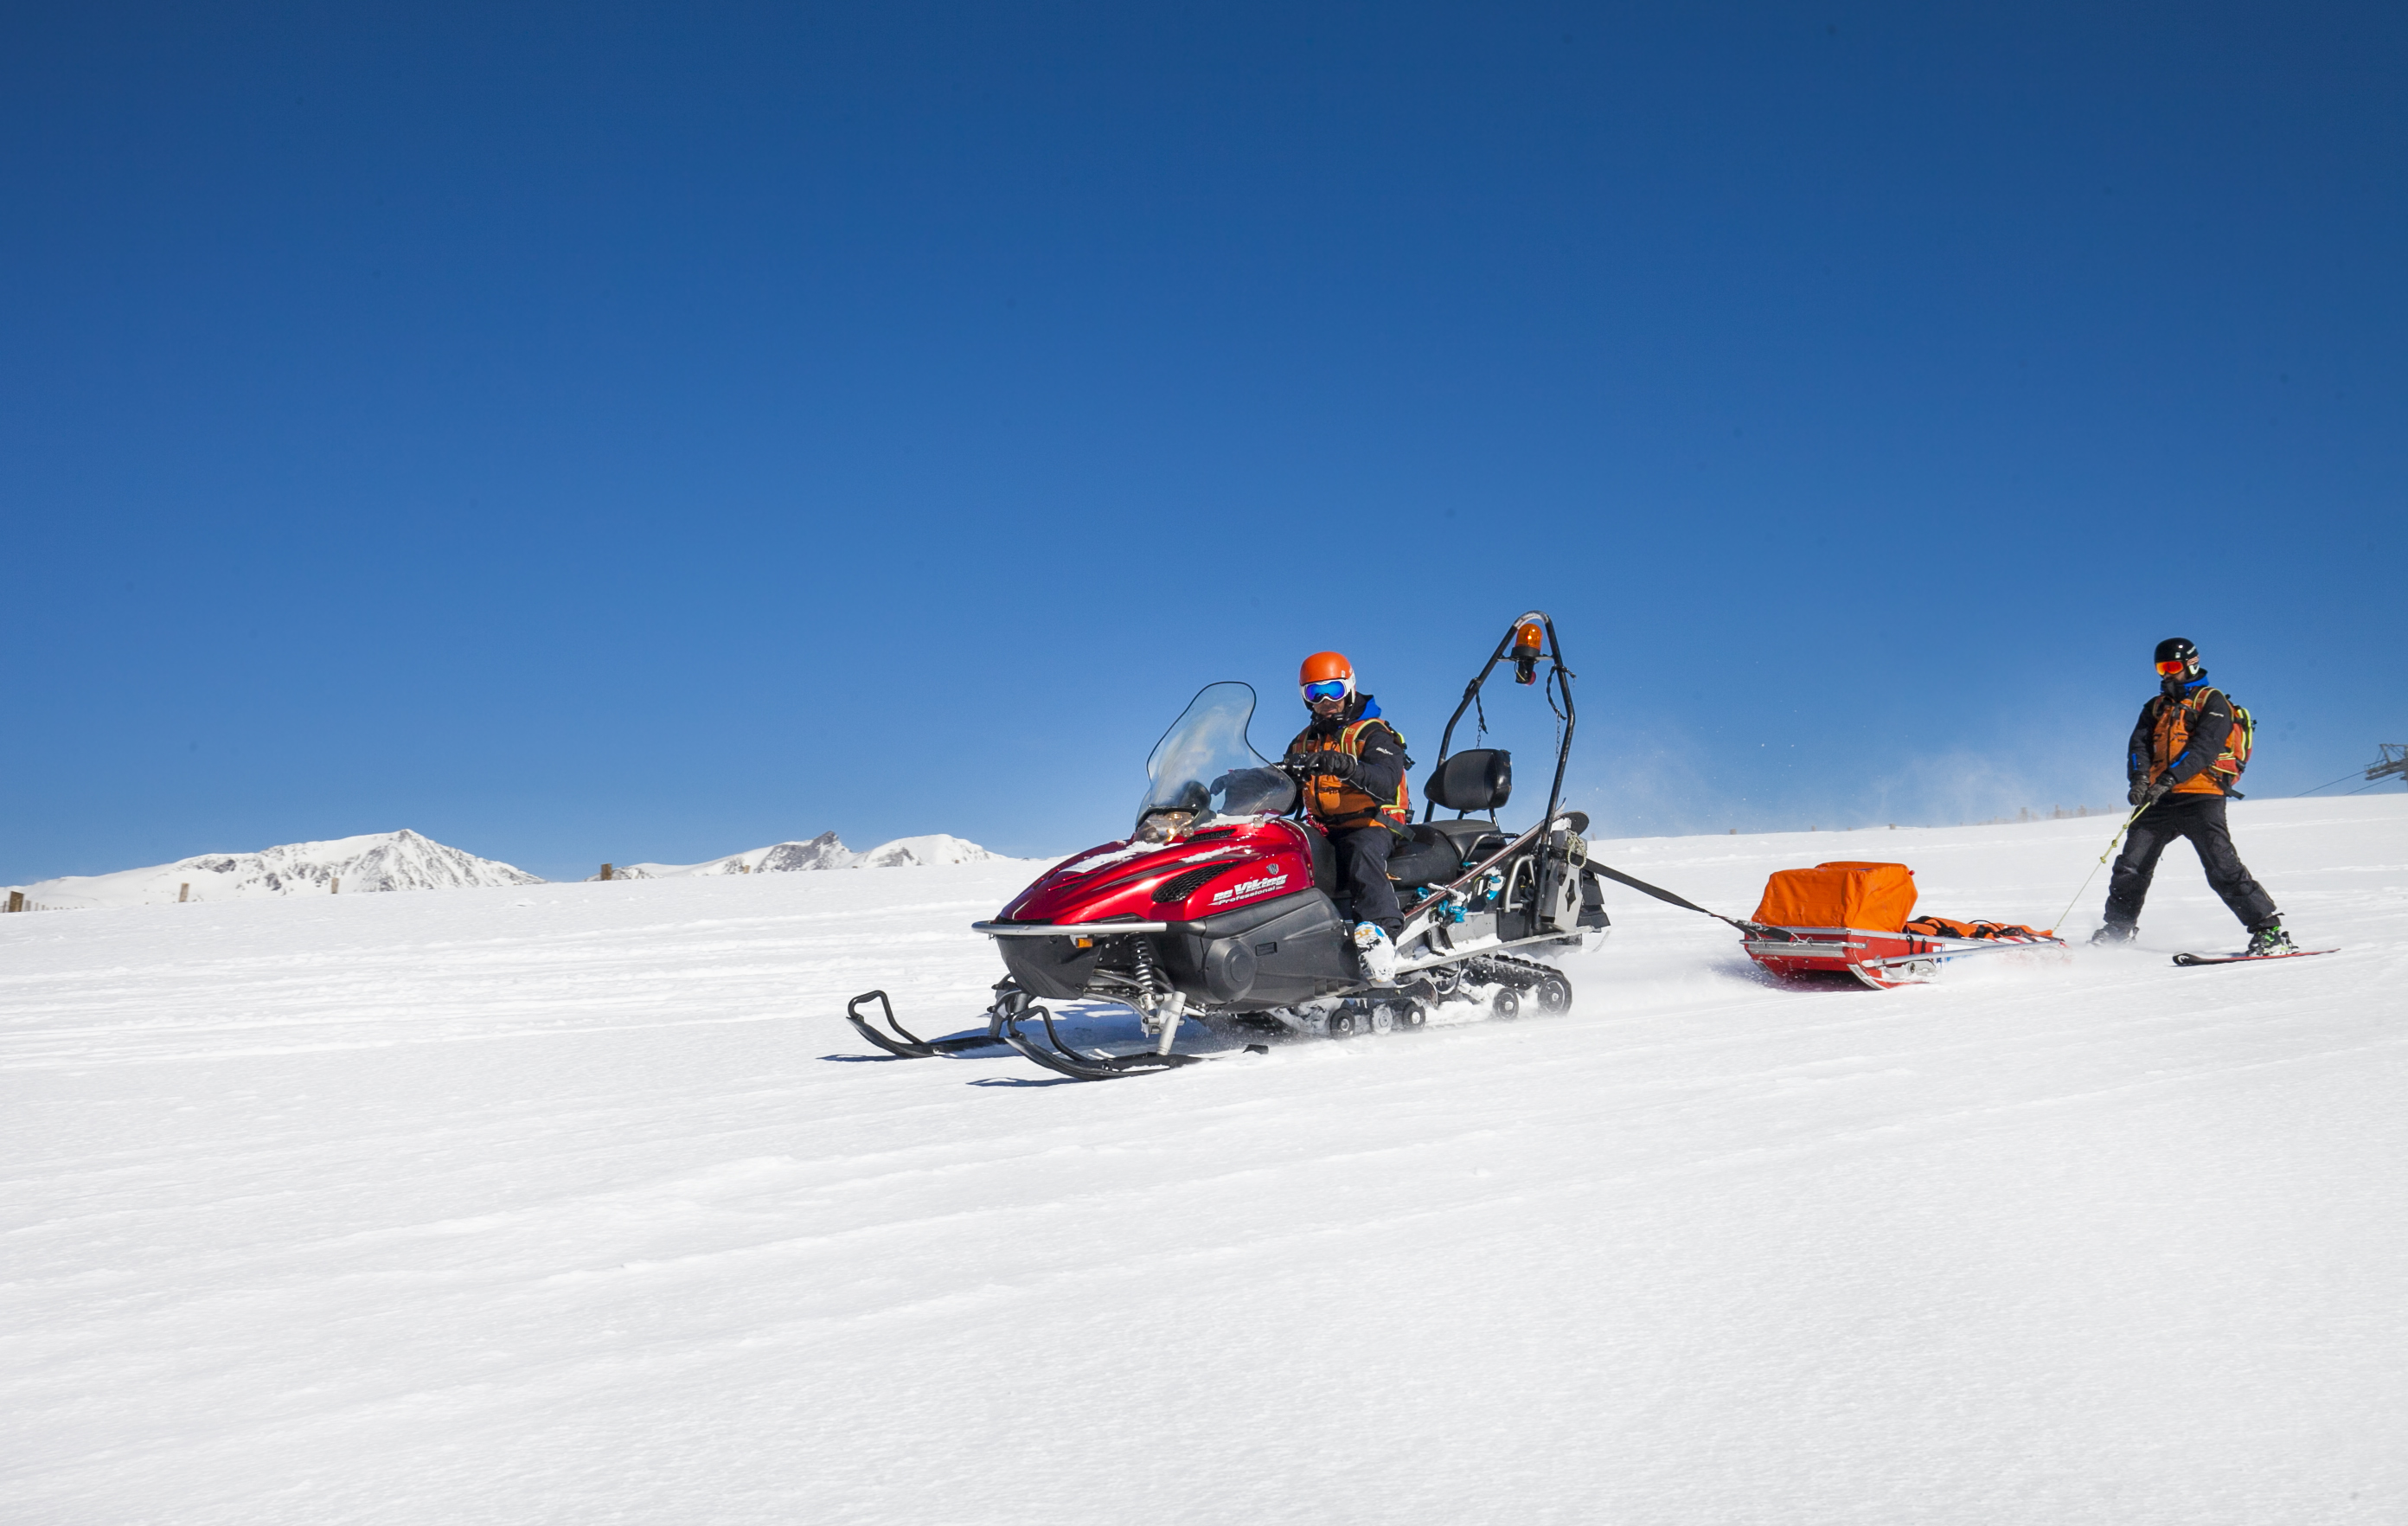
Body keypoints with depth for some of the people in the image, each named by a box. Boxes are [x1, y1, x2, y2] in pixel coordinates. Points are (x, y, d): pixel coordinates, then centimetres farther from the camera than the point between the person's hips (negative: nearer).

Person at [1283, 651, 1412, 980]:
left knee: (1361, 851, -39)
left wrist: (1346, 766, -38)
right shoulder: (1304, 743, 20)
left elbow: (1386, 783, -20)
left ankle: (1382, 929, -49)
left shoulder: (1372, 734, -1)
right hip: (1324, 830, 7)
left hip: (1374, 823, -7)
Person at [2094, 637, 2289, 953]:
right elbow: (2139, 744, 5)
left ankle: (2269, 929, -10)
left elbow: (2204, 747, -14)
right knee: (2130, 865, 4)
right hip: (2160, 800, 6)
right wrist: (2139, 778, -17)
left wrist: (2168, 778, -28)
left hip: (2201, 799, -6)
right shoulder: (2156, 707, 19)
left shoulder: (2212, 702, 1)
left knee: (2223, 869, -15)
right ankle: (2118, 926, 18)